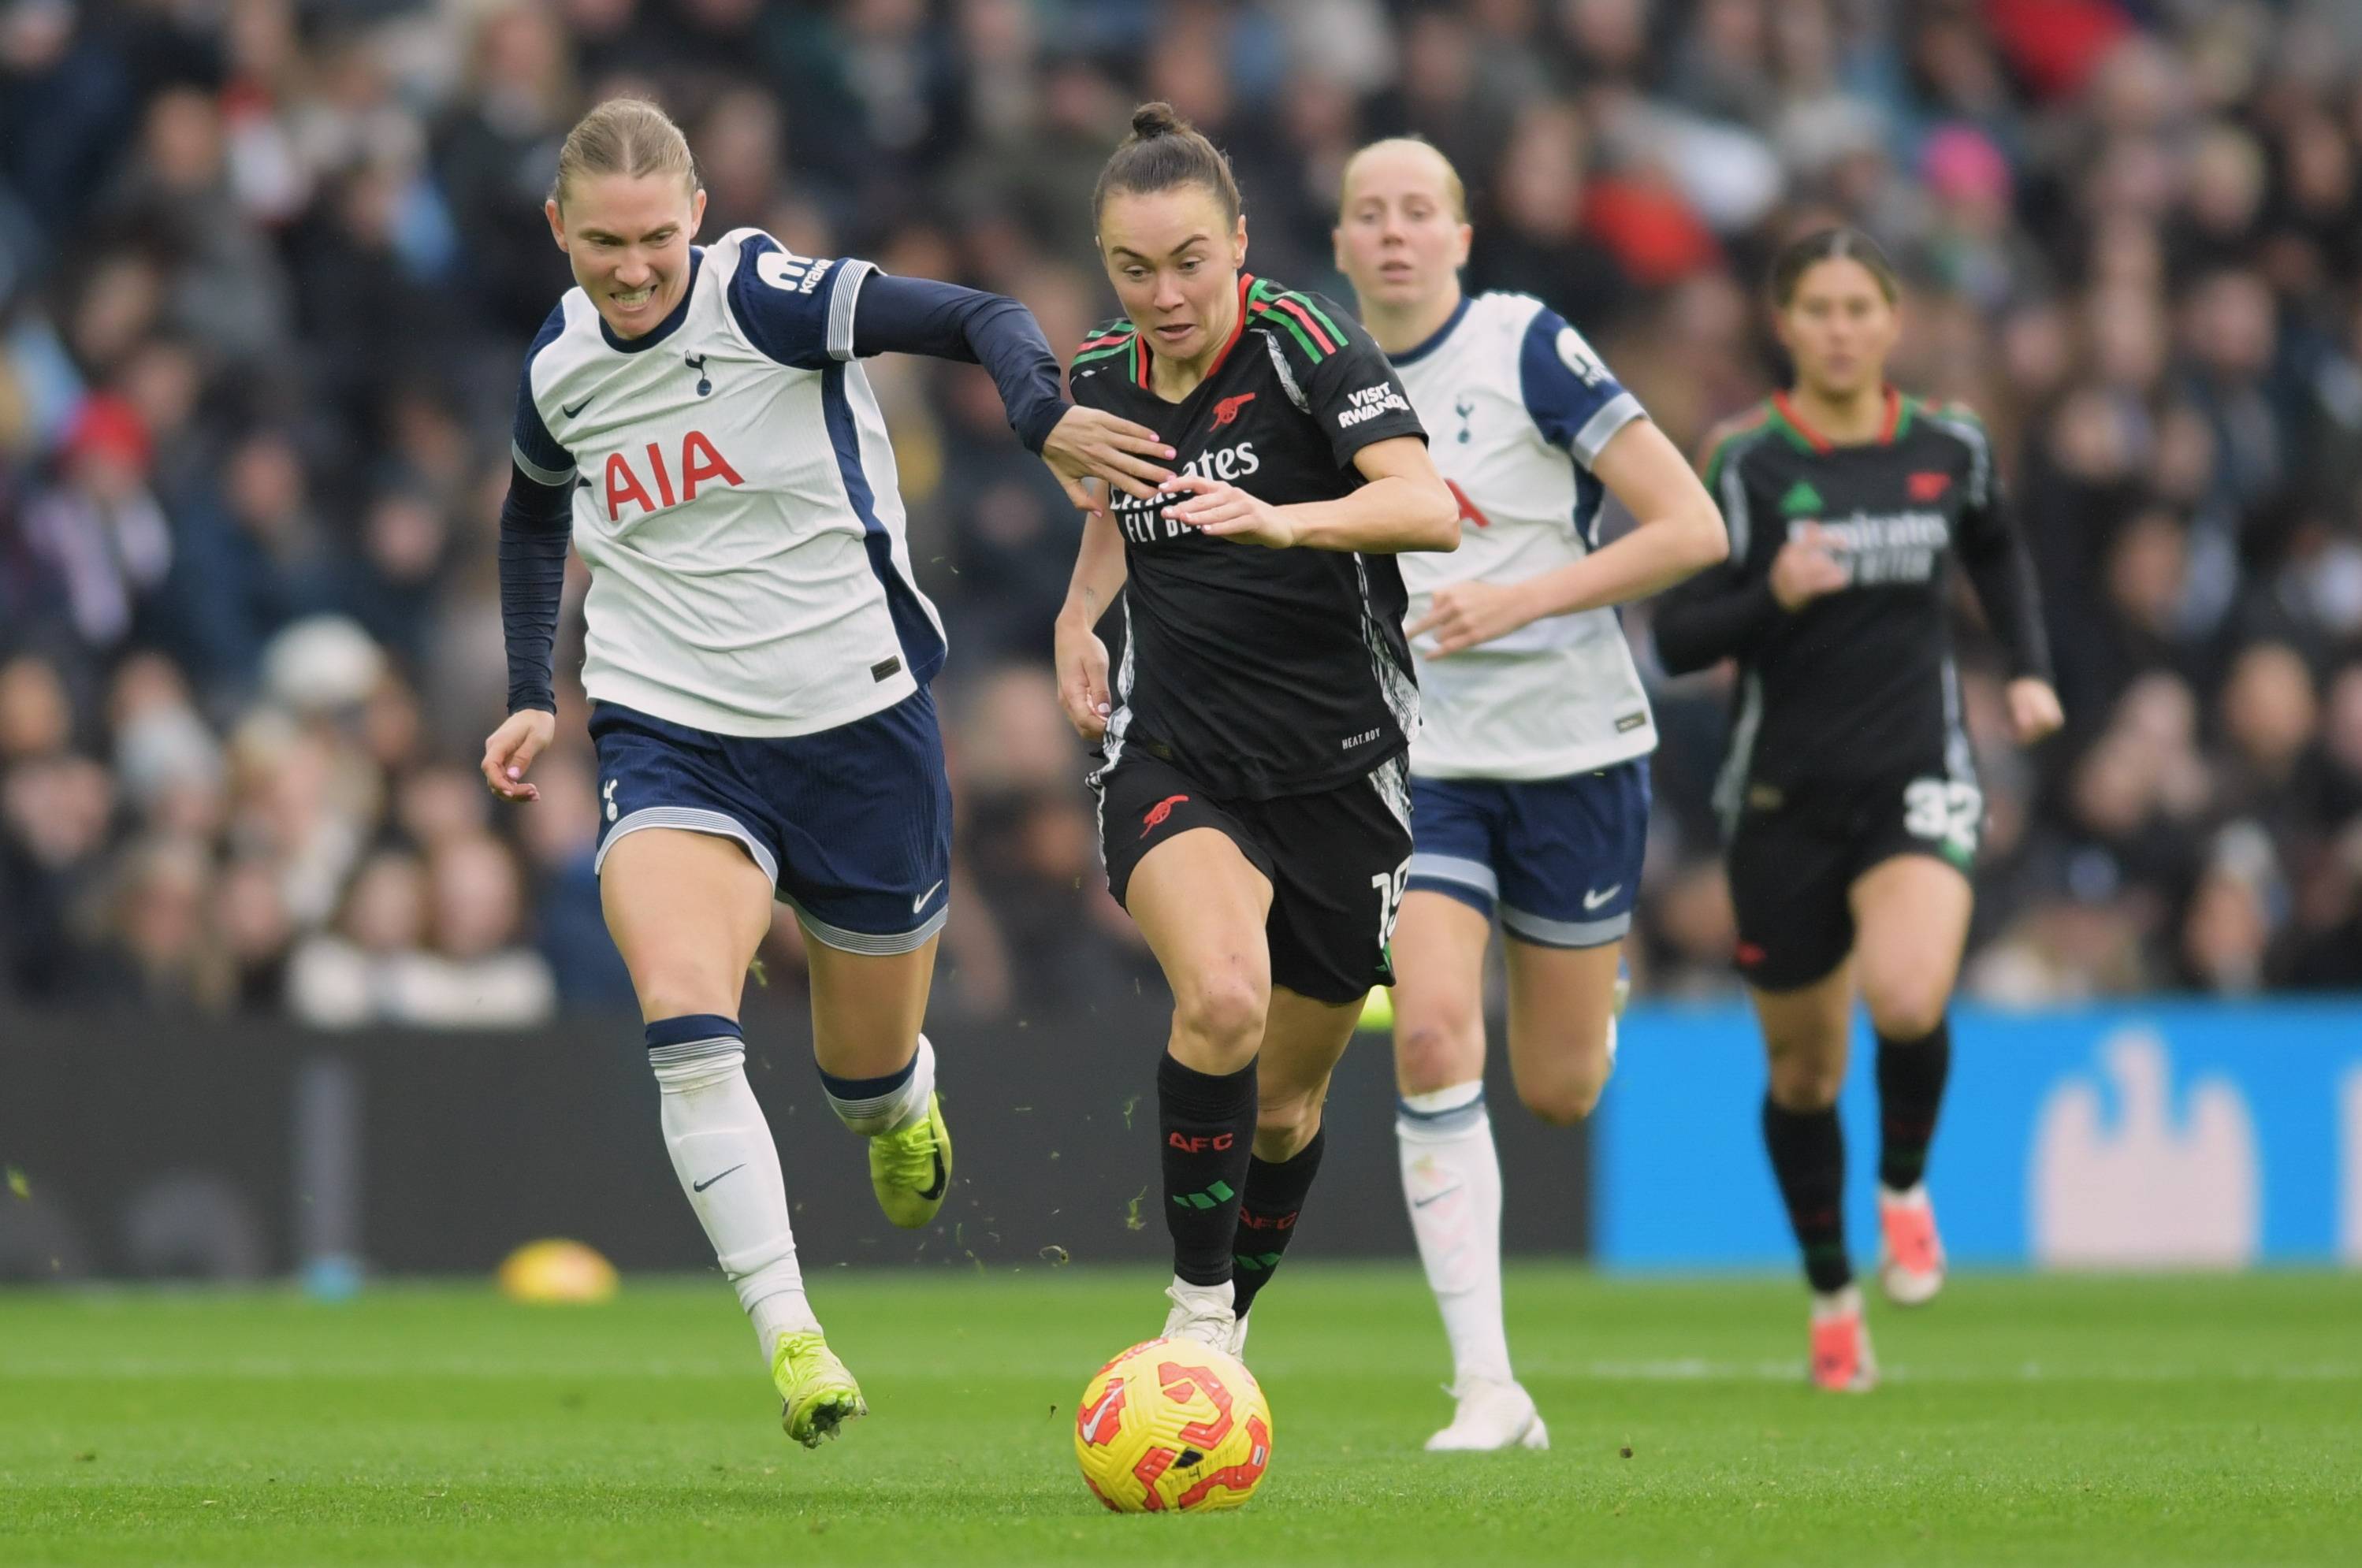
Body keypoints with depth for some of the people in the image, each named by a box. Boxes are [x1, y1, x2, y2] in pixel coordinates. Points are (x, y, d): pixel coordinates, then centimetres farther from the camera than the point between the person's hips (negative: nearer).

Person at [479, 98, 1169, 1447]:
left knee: (872, 1063, 12)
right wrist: (533, 695, 20)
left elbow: (980, 320, -24)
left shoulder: (762, 298, -13)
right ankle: (790, 1337, -24)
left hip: (857, 725, -2)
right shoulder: (561, 373, 2)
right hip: (670, 736, 2)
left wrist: (1044, 416, -44)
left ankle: (903, 1105, 51)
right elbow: (535, 514, 25)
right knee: (686, 1018, -25)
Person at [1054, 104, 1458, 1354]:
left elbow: (1428, 505, -29)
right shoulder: (1105, 373, 2)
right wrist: (1078, 615, 10)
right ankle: (1196, 1309, -16)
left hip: (1339, 767, -1)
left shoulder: (1306, 345, -13)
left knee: (1287, 1103, 11)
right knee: (1223, 996, -29)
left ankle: (1227, 1336, 37)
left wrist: (1284, 519, -45)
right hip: (1171, 760, 1)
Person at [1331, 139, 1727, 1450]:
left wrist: (1520, 601, -21)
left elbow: (1692, 528, -14)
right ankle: (1488, 1391, -17)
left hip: (1571, 745, -3)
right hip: (1421, 761, 3)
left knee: (1558, 1094, 5)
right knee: (1430, 1034, -20)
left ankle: (1596, 998, 46)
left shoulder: (1528, 347, -11)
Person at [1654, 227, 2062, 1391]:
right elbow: (1676, 639, -10)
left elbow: (1997, 554, 24)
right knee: (1804, 1067, 9)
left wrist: (2030, 668, 11)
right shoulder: (1745, 459, -7)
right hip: (1785, 796, 0)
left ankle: (1904, 1187, 4)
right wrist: (1773, 598, -27)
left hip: (1917, 781, 0)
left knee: (1908, 1001, -27)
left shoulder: (1949, 445, 2)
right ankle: (1832, 1295, 32)